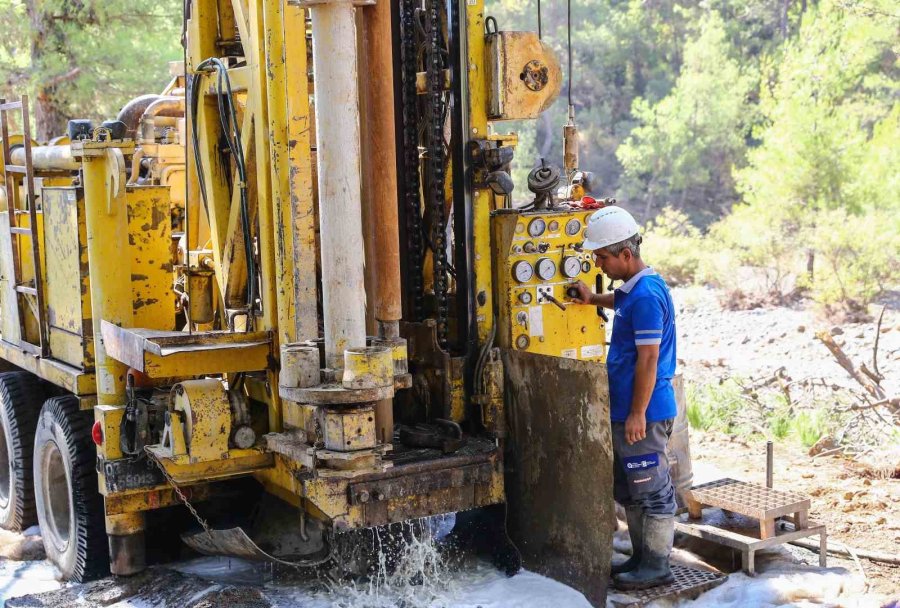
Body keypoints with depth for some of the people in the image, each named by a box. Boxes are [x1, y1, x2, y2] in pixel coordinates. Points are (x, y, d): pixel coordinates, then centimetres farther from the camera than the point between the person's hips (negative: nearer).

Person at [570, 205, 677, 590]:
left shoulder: (647, 294, -20)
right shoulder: (633, 288, 11)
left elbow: (648, 359, -22)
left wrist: (637, 414, -21)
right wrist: (594, 299, 21)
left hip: (642, 414, -10)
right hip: (625, 411, 10)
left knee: (652, 490, 1)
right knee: (628, 489, 18)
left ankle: (657, 567, 11)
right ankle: (642, 558, 29)